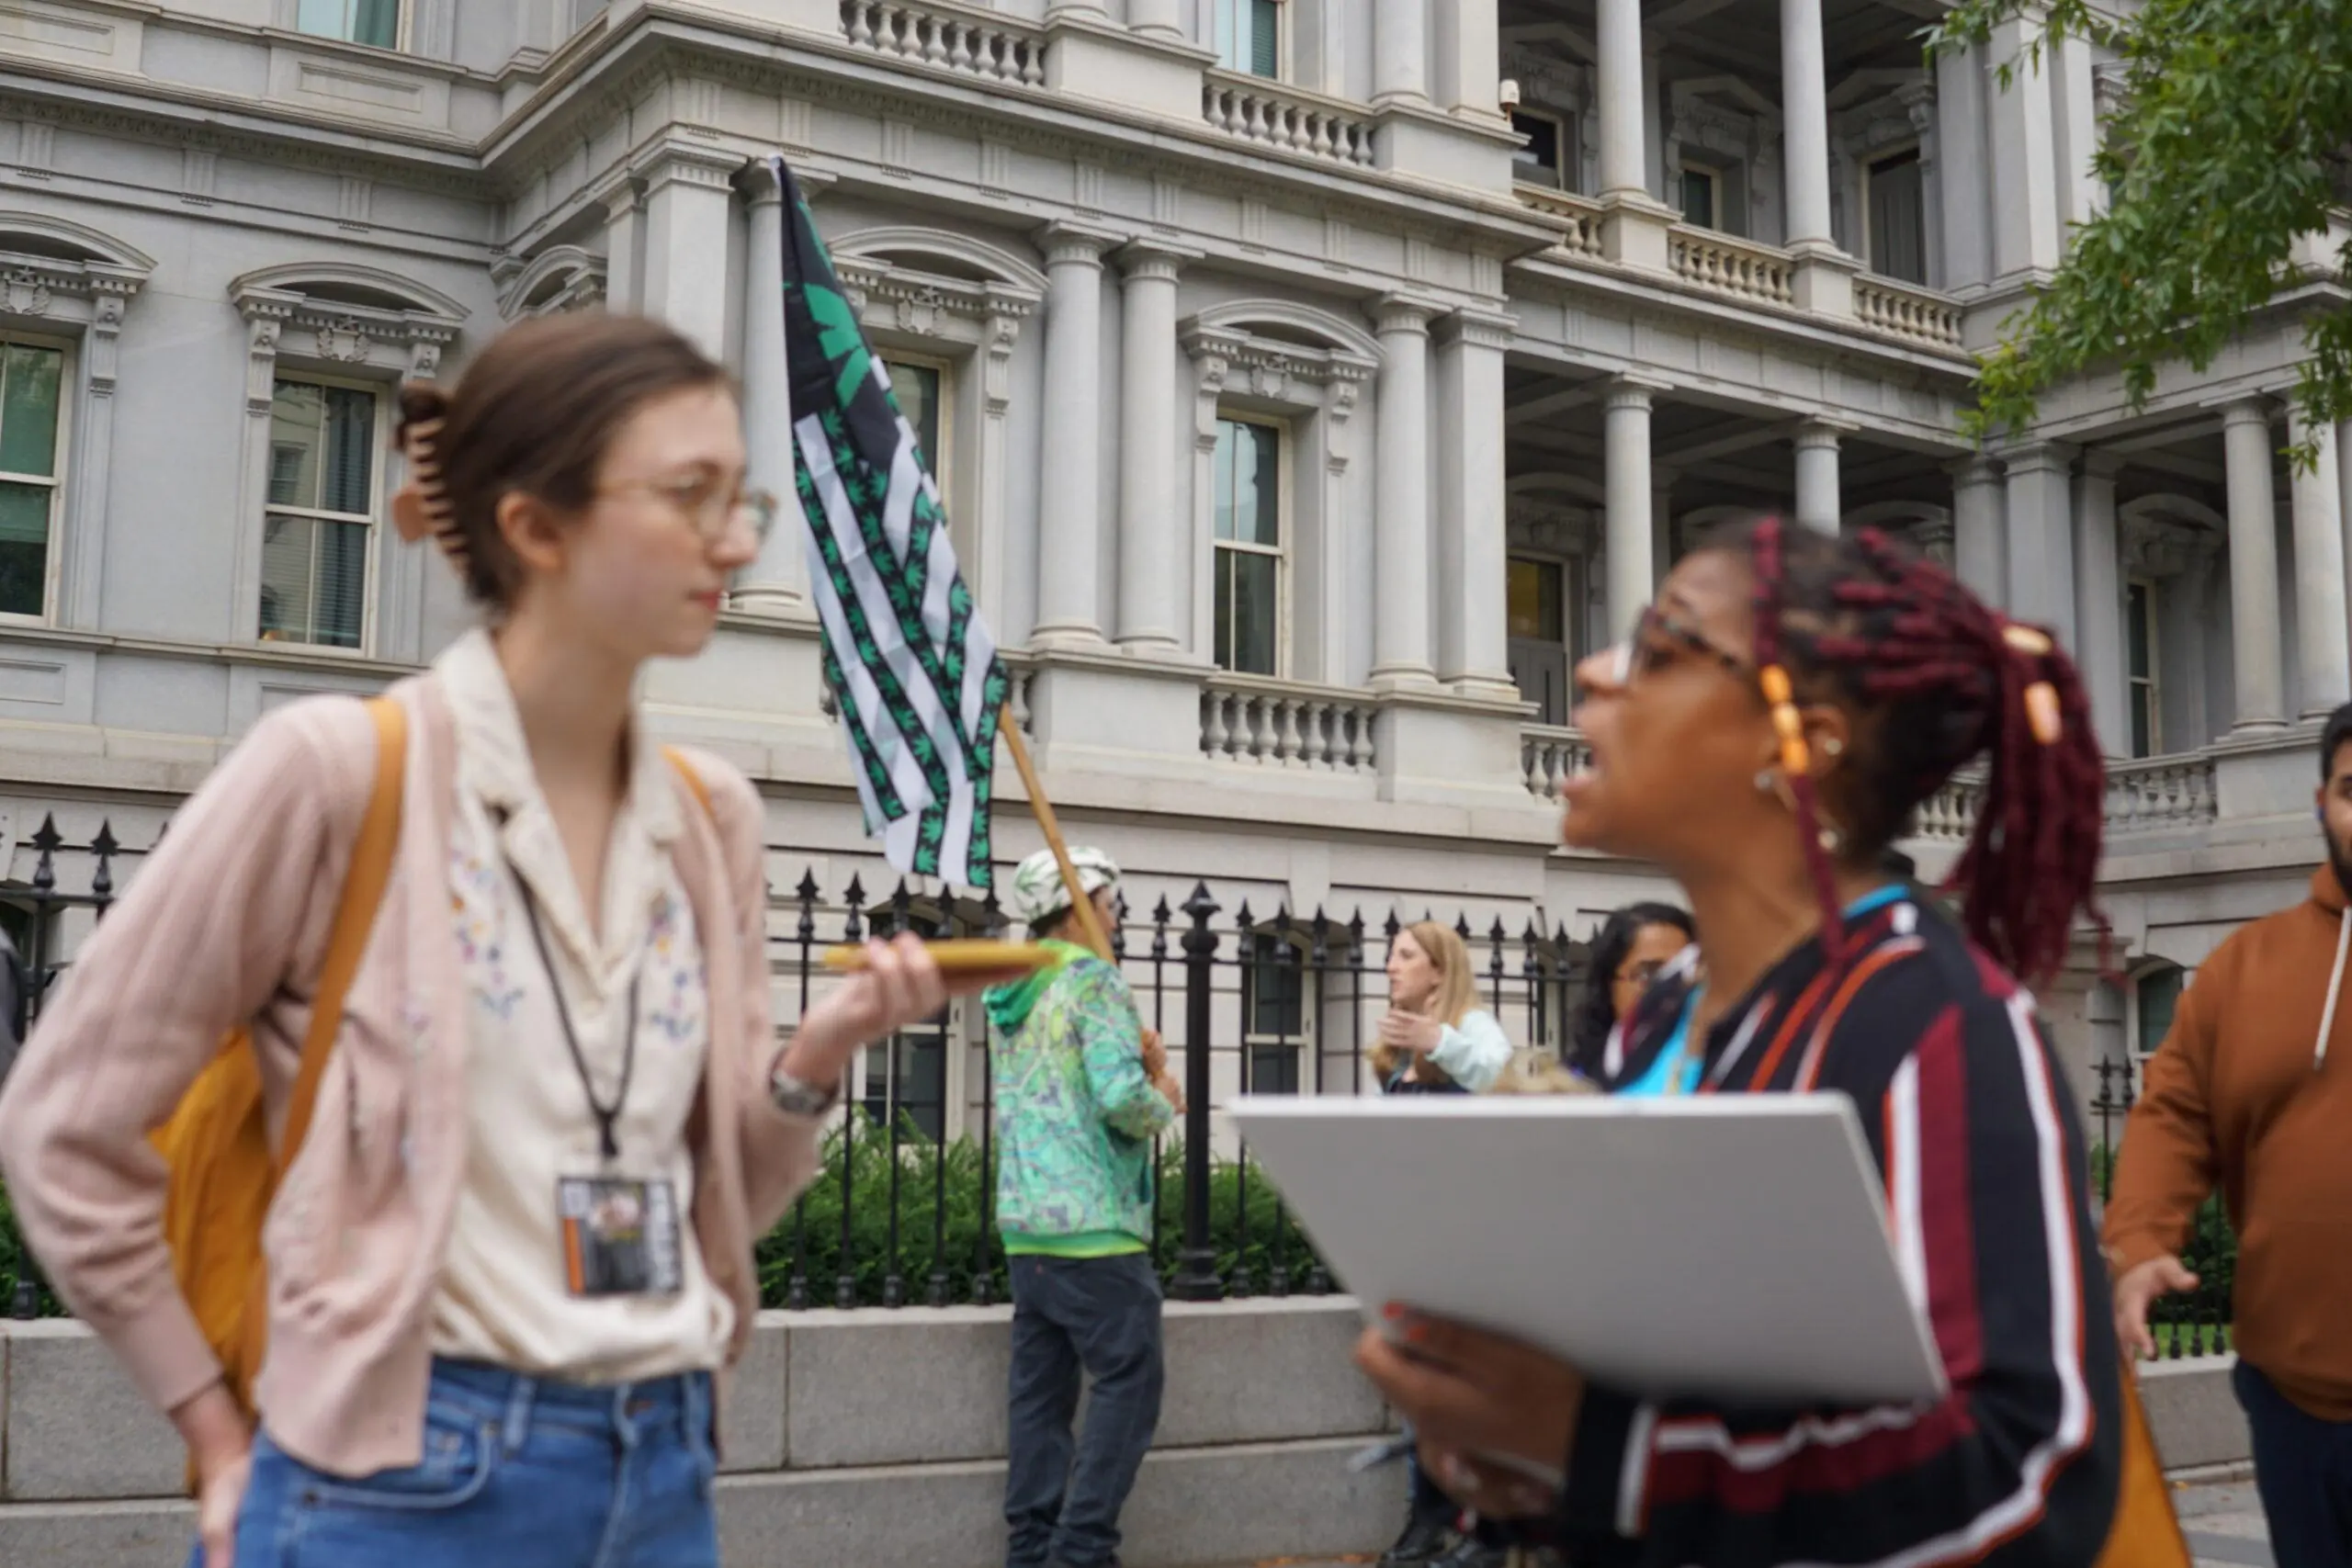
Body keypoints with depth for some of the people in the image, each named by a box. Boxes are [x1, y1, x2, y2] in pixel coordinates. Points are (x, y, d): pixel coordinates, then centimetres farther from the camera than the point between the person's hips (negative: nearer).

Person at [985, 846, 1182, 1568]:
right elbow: (1121, 1096, -20)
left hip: (1025, 1224, 8)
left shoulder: (1011, 996, 17)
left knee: (1040, 1389, 10)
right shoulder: (1093, 979, -10)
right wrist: (1163, 1108, 1)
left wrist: (1147, 1072, 11)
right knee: (1129, 1379, -3)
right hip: (1094, 1223, -8)